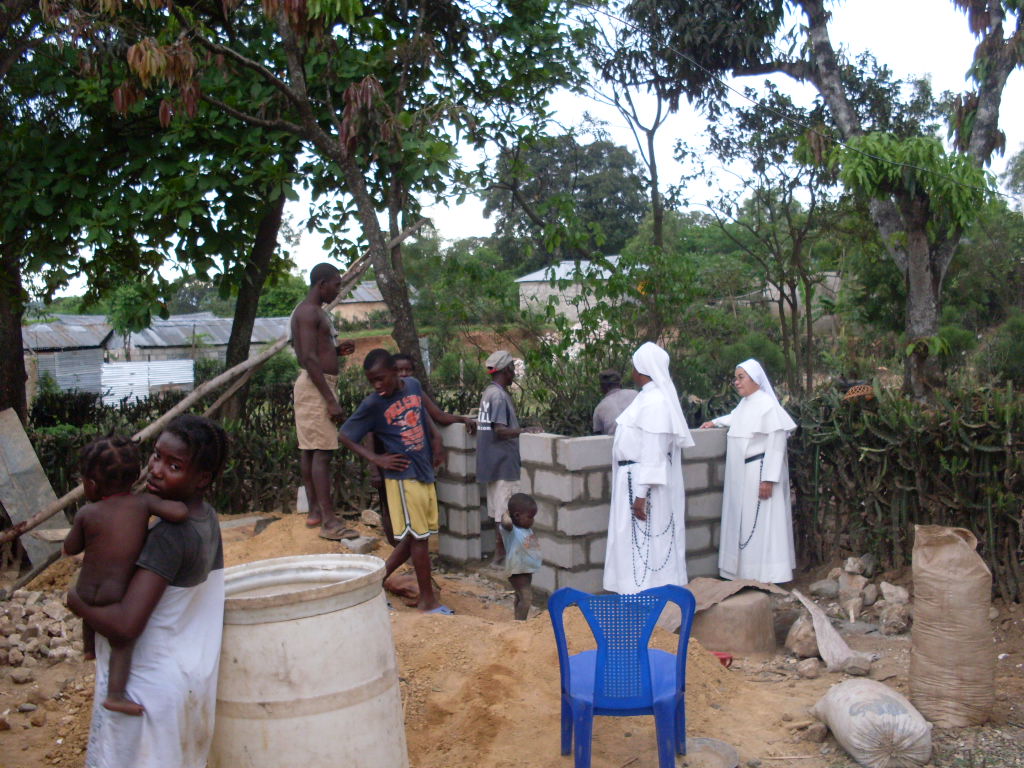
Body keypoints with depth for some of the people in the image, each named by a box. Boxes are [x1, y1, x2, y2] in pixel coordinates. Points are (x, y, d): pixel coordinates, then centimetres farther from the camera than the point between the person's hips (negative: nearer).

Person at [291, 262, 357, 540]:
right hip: (315, 385, -11)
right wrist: (331, 400, -24)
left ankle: (315, 511, 18)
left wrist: (336, 350, 8)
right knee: (322, 452, -11)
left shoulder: (314, 312, 18)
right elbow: (309, 358, -22)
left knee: (309, 449, 12)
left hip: (315, 384, 11)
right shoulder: (309, 312, -14)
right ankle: (329, 522, -12)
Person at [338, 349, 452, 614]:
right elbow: (344, 435, -4)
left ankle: (378, 579, 24)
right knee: (418, 537, -1)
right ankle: (428, 600, 10)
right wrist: (376, 459, -10)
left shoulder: (413, 385, 3)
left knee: (416, 537, 12)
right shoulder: (373, 405, -11)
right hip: (403, 476, -6)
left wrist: (436, 438, 7)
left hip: (425, 473, 6)